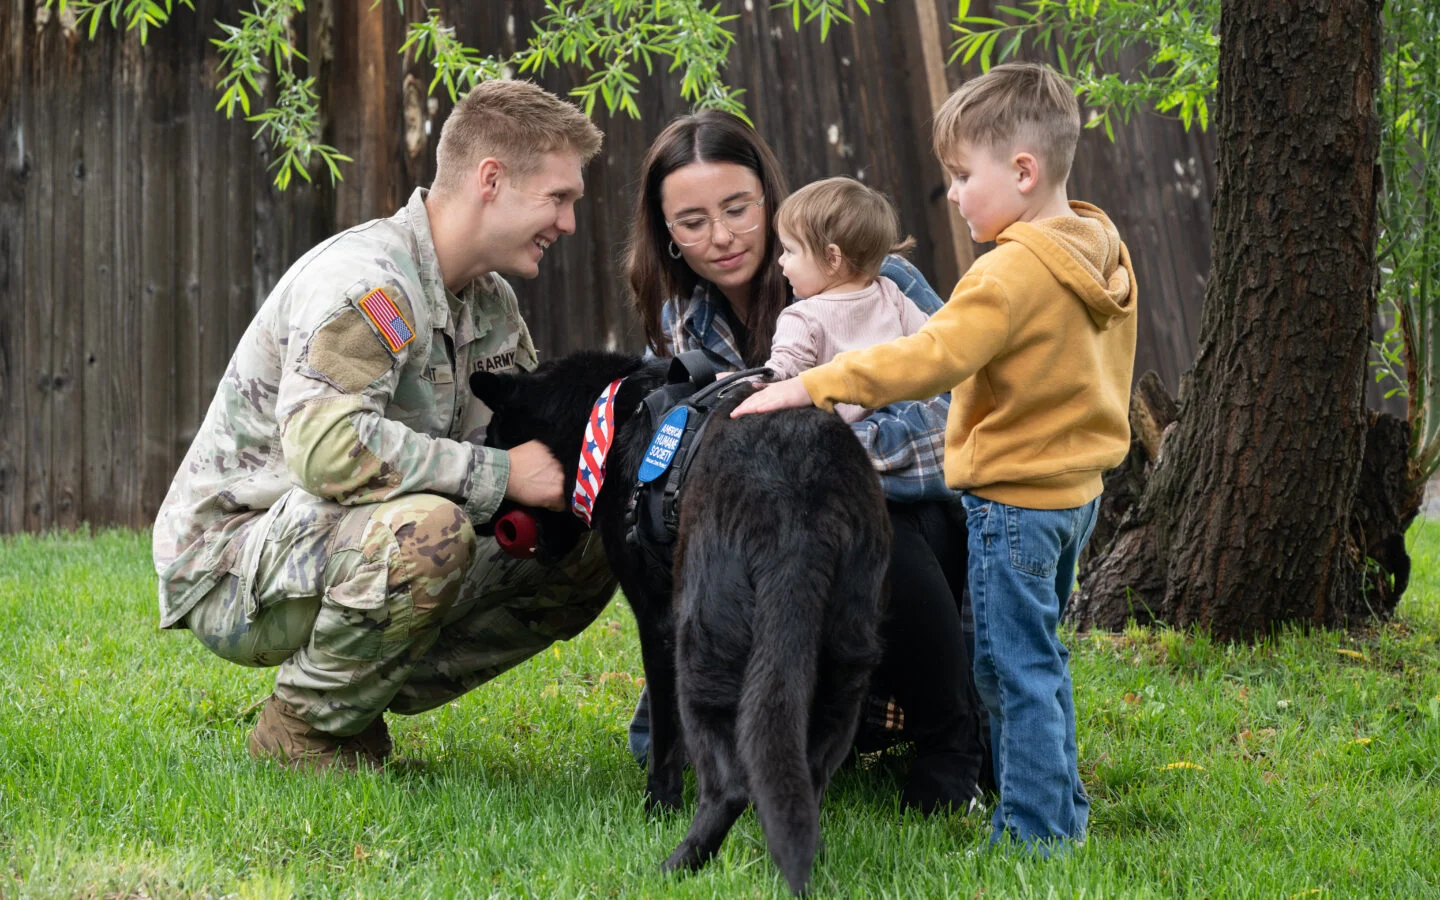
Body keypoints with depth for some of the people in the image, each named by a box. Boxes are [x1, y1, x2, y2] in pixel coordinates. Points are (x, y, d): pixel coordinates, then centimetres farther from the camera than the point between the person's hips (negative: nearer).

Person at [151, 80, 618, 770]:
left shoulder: (491, 301, 7)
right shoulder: (368, 281, -23)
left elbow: (527, 438, 14)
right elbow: (324, 444, -37)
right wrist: (499, 475, -32)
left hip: (351, 545, 9)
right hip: (229, 566, -9)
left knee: (585, 556, 0)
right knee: (428, 530, -38)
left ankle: (362, 692, 6)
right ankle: (304, 726, -12)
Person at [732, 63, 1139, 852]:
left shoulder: (1014, 272, -24)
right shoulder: (1103, 255, 6)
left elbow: (932, 358, -32)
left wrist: (813, 386, -32)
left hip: (1012, 498, -10)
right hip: (1074, 486, 10)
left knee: (1014, 667, -1)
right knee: (1037, 657, 20)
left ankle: (1032, 831, 5)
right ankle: (1060, 810, 29)